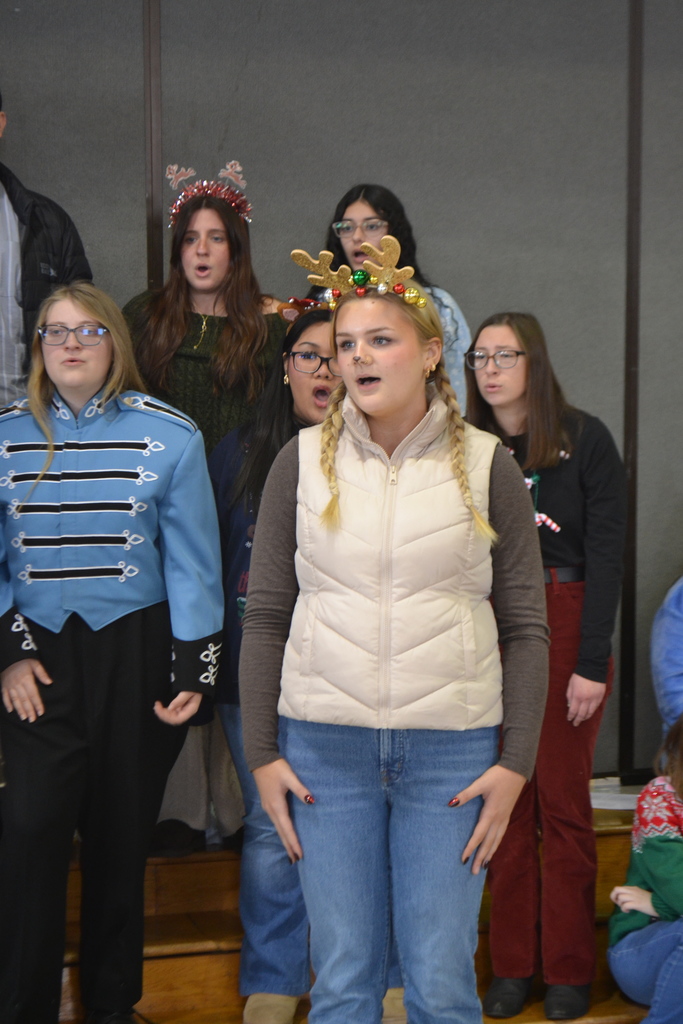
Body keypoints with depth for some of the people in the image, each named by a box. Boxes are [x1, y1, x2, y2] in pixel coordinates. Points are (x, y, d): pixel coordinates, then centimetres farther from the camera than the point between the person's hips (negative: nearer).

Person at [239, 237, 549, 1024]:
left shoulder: (485, 466, 1)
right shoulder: (303, 461, 3)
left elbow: (526, 627, 3)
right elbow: (265, 614, 5)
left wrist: (516, 763, -2)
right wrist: (262, 753, 1)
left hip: (451, 751, -1)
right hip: (325, 749, 1)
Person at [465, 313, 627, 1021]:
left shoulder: (583, 439, -2)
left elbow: (605, 554, -6)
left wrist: (592, 662, -11)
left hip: (565, 626, -3)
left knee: (563, 801, 2)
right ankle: (512, 964, 18)